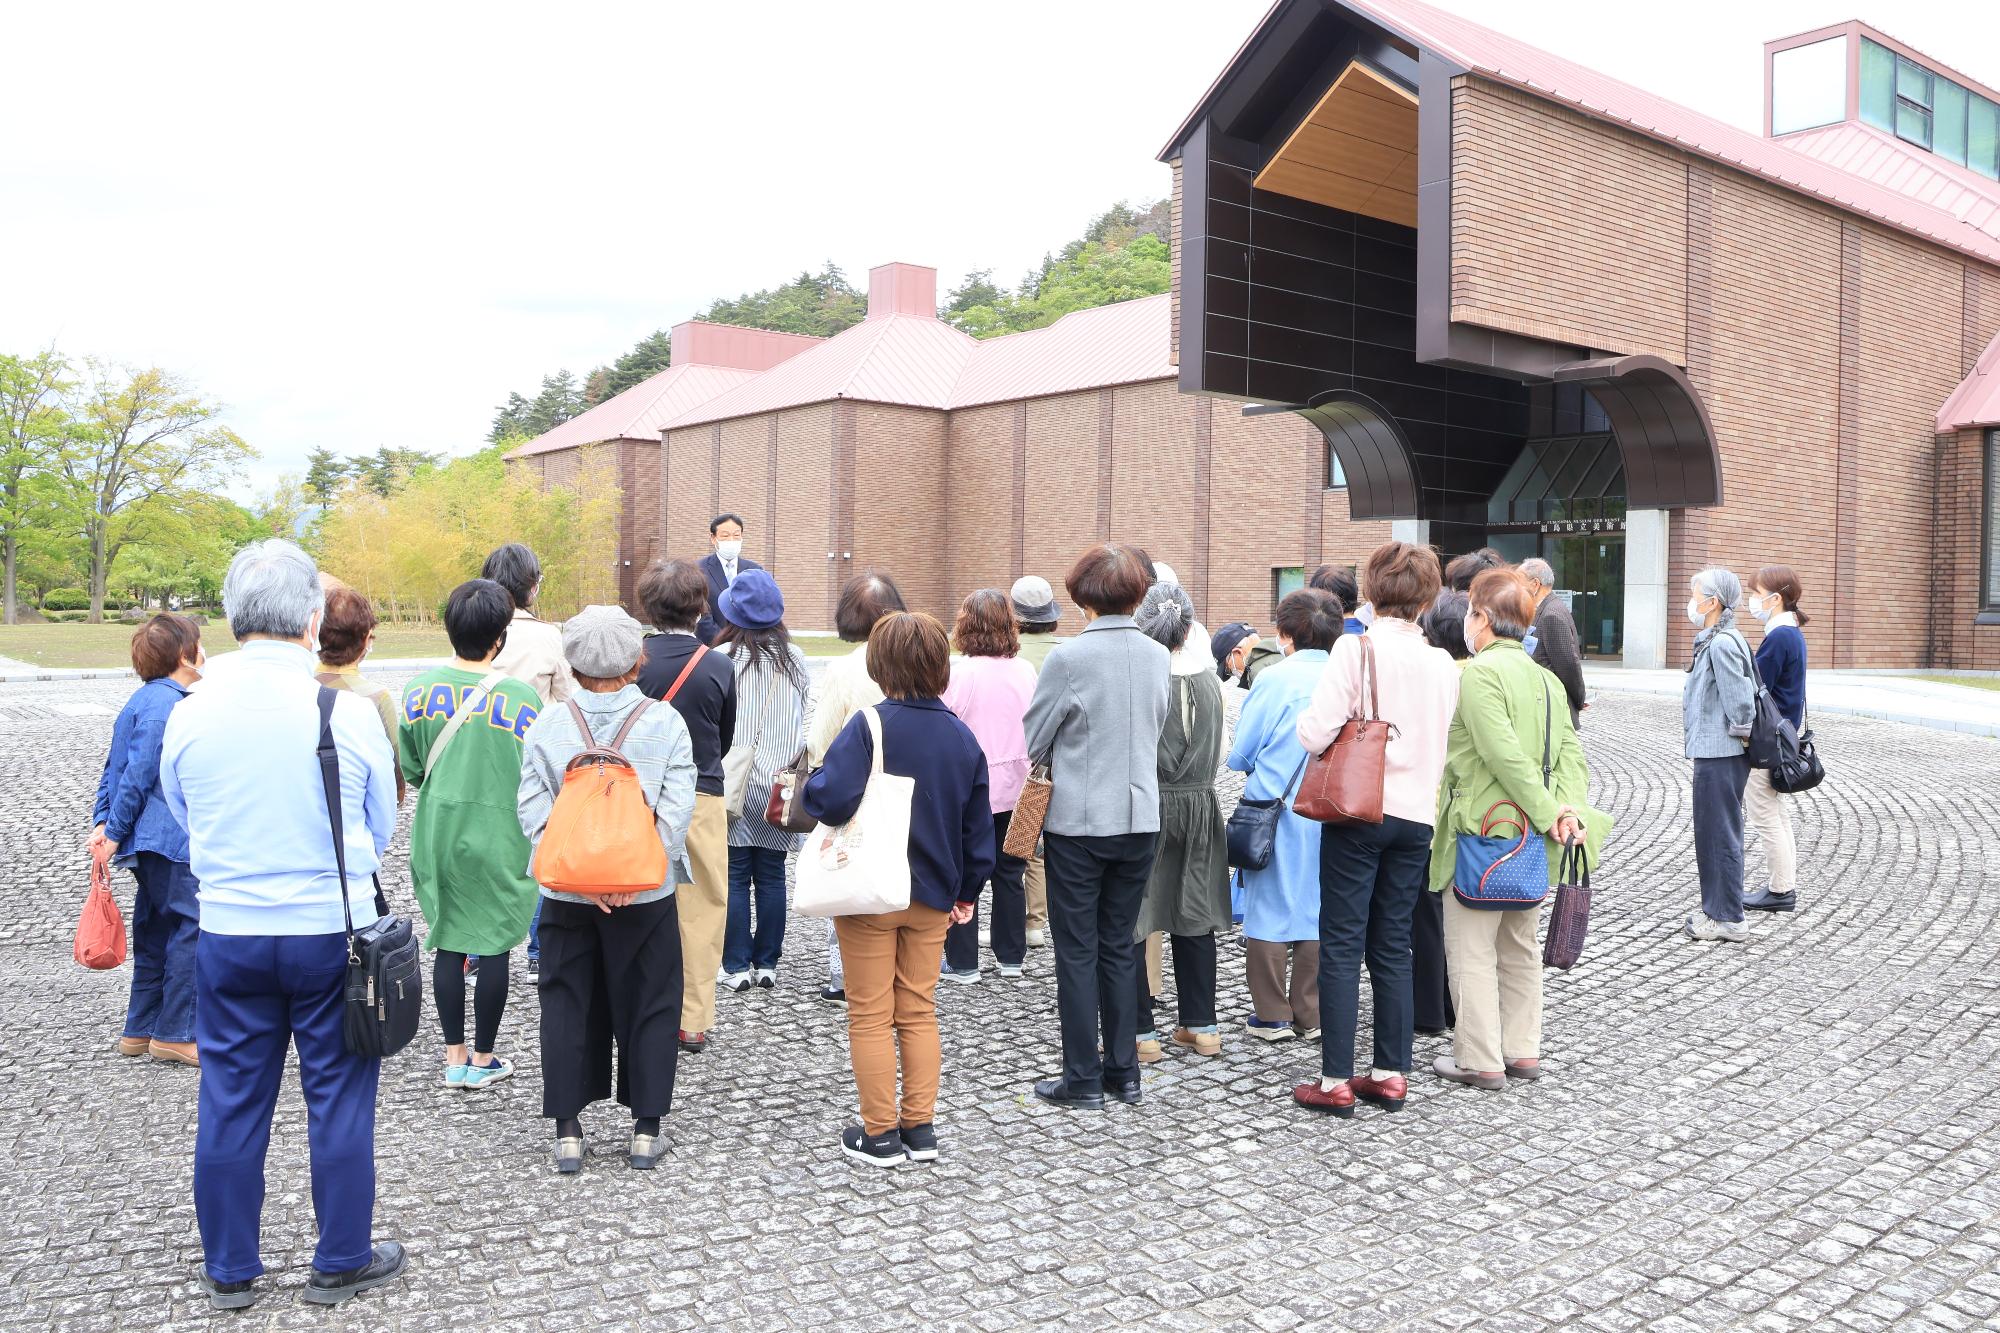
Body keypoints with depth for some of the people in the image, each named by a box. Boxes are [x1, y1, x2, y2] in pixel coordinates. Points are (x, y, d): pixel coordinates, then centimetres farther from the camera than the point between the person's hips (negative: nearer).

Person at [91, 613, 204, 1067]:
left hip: (152, 842, 10)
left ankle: (141, 1030, 24)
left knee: (154, 932, 16)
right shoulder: (166, 706, -17)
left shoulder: (145, 700, 15)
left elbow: (115, 766, 16)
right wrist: (115, 833, -12)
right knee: (192, 927, -5)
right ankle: (175, 1035, -1)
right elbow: (137, 773, -18)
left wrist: (103, 822, 12)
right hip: (171, 840, -10)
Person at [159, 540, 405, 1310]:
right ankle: (341, 1262, 23)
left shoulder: (189, 715, -6)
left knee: (230, 1102, 14)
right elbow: (381, 830, 0)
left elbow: (185, 822, 9)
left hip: (228, 935, 2)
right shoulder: (350, 713, -13)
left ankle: (228, 1272, 27)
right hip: (334, 933, -2)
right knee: (339, 1100, 11)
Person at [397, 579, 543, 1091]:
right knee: (494, 946, 9)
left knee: (448, 942, 14)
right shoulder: (520, 697, -15)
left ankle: (454, 1058, 22)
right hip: (500, 840, -3)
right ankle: (483, 1061, 19)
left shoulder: (421, 689, -4)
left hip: (438, 834, 4)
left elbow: (410, 768, 4)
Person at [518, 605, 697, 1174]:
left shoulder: (548, 726, -3)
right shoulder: (665, 723, -6)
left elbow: (533, 811, -8)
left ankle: (568, 1130, 16)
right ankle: (646, 1129, 15)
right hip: (648, 894, -1)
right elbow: (675, 809, -12)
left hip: (566, 894, 1)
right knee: (648, 1004, 10)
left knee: (567, 1005, 12)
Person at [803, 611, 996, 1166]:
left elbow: (832, 799, -30)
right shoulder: (963, 736, 1)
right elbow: (979, 828, 6)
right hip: (933, 898, 5)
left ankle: (880, 1134, 16)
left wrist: (806, 791, -7)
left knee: (871, 1016, 8)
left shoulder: (870, 725, -18)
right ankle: (920, 1128, 21)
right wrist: (967, 892, 17)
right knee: (919, 1012, 16)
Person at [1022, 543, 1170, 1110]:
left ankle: (1083, 1078, 11)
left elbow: (1034, 742, -5)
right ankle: (1123, 1071, 21)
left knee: (1077, 951, 5)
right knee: (1119, 946, 15)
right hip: (1139, 818, 5)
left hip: (1078, 821, -5)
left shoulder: (1069, 658, -16)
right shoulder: (1158, 656, -1)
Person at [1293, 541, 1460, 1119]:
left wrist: (1307, 721, 4)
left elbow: (1314, 733, -17)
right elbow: (1445, 742, 12)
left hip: (1358, 813, -5)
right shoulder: (1443, 663, 4)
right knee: (1393, 946, 13)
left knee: (1342, 946, 1)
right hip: (1416, 816, 5)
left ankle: (1336, 1080, 4)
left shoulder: (1355, 648, -12)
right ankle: (1391, 1072, 18)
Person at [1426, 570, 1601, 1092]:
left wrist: (1547, 812, -16)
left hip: (1482, 832, -8)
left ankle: (1480, 1061, 8)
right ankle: (1523, 1050, 27)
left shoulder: (1478, 673, -15)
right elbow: (1569, 750, 2)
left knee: (1472, 951, 2)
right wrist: (1571, 807, -8)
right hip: (1531, 837, 8)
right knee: (1519, 946, 19)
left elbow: (1505, 755, -22)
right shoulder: (1545, 678, 11)